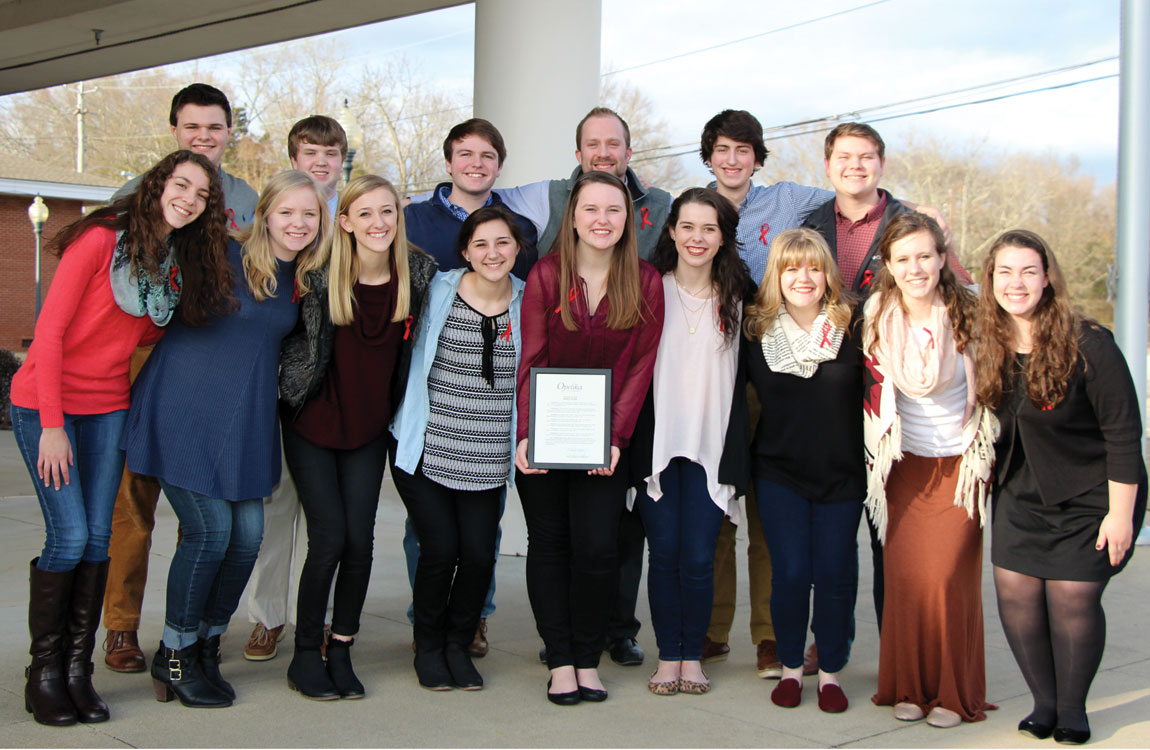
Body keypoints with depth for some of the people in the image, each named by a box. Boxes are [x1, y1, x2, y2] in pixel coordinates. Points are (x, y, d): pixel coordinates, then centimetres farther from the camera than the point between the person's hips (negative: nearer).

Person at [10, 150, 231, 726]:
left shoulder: (180, 261, 6)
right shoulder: (101, 239, -15)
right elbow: (49, 331, -15)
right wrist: (52, 425, -17)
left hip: (107, 407, 6)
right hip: (44, 402, -6)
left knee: (97, 539, 3)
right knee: (70, 536, -9)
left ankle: (78, 671, 12)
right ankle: (43, 673, 7)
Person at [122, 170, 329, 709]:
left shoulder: (303, 281, 8)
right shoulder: (221, 256, -10)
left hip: (246, 419, 6)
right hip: (186, 407, -6)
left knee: (248, 534, 1)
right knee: (210, 531, -7)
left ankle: (205, 647, 22)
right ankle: (174, 657, 13)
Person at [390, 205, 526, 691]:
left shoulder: (528, 303, 4)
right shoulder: (438, 291, -3)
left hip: (488, 463, 2)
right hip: (427, 453, -2)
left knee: (479, 555, -4)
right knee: (440, 550, -6)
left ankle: (459, 646, 22)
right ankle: (428, 647, 20)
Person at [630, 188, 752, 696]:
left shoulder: (738, 297, 5)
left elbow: (742, 378, 10)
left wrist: (736, 454, 5)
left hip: (711, 445, 0)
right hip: (656, 441, 0)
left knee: (699, 558, -2)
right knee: (664, 553, 1)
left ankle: (693, 655, 14)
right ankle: (668, 655, 15)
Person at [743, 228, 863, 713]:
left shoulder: (852, 330, -3)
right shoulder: (758, 332, -1)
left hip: (841, 473, 0)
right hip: (779, 473, 0)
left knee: (835, 575, 1)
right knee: (790, 574, -2)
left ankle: (830, 672, 18)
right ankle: (791, 668, 17)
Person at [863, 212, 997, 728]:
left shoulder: (969, 314, -10)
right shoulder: (877, 317, -4)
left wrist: (983, 457, -2)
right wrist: (880, 452, 9)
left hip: (961, 463, -2)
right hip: (906, 465, 2)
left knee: (947, 576, -10)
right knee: (903, 575, -3)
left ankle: (955, 693, 6)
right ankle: (908, 686, 14)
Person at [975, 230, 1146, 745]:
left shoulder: (1088, 345, -19)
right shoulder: (987, 346, -4)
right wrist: (993, 480, 7)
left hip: (1089, 495, -4)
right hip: (1020, 494, 5)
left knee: (1072, 597, -7)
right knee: (1014, 590, -3)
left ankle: (1072, 708, 15)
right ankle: (1044, 702, 15)